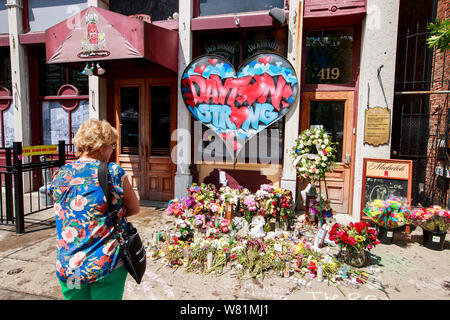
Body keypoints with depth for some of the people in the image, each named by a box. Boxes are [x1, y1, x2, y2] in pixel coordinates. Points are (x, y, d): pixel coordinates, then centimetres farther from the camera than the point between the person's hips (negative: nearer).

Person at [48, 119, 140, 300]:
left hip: (67, 267, 4)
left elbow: (63, 214, 12)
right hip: (106, 265, -4)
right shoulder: (114, 173, -13)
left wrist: (105, 213, 5)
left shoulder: (59, 176, 0)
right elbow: (134, 209, -1)